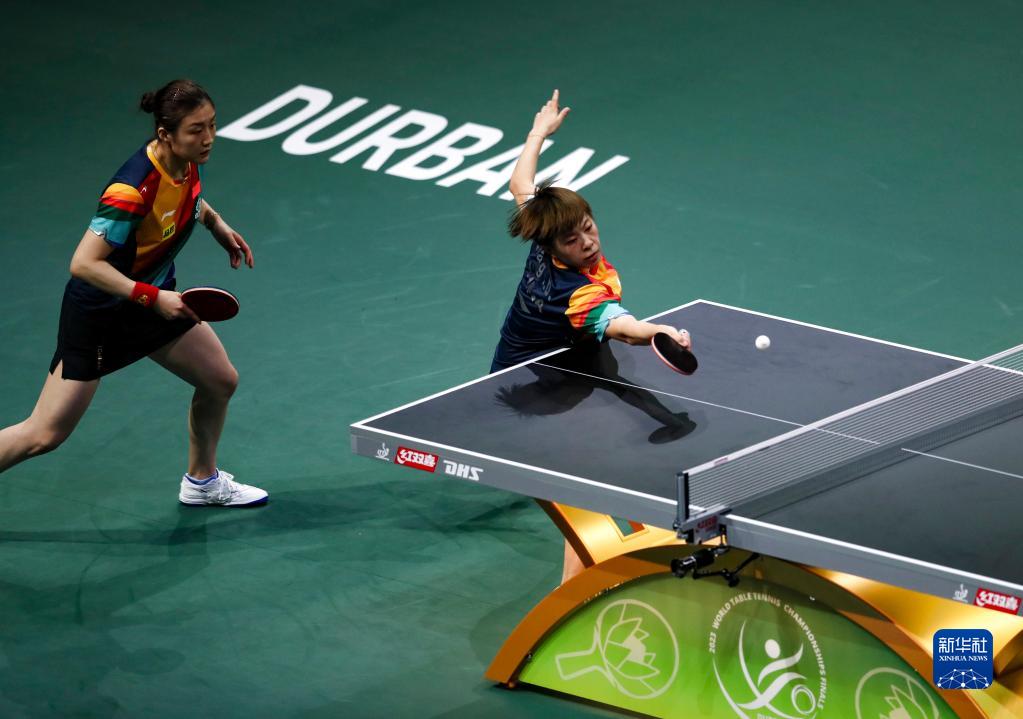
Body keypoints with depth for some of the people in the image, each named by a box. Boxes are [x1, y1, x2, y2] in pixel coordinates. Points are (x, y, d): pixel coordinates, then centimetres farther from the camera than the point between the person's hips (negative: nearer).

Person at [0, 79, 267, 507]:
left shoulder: (188, 162, -9)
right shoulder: (133, 191, -35)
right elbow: (83, 263, -36)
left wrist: (216, 224, 4)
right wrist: (153, 298, -37)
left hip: (155, 299, 8)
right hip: (99, 309, -8)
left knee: (220, 381, 13)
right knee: (46, 434, -4)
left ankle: (201, 481, 37)